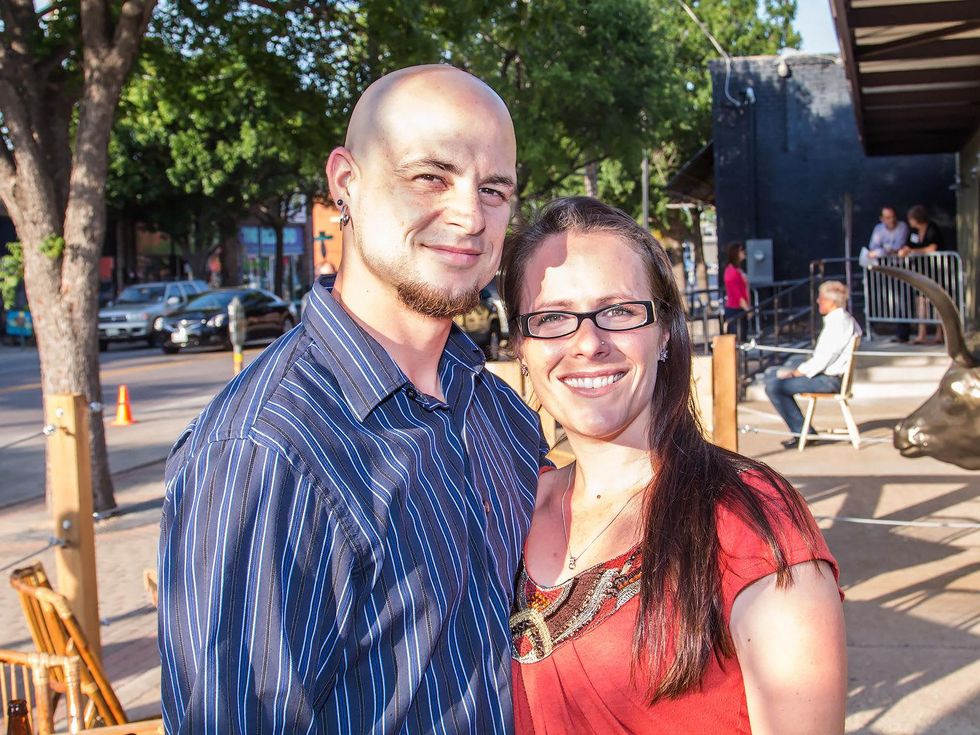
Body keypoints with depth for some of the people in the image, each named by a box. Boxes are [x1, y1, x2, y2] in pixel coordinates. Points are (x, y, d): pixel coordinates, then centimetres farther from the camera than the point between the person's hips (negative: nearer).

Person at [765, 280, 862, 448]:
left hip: (829, 379, -11)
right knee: (771, 374, 13)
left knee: (774, 387, -20)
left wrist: (797, 372, -13)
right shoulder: (839, 319, 15)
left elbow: (823, 359, -23)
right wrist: (799, 369, 7)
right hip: (824, 371, 11)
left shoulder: (838, 322, -18)